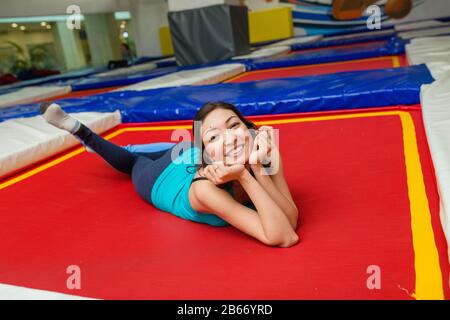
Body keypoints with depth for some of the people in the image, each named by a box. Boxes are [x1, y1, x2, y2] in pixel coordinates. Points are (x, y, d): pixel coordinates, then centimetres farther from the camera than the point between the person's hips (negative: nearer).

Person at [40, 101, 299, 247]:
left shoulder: (263, 146, -36)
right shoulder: (205, 188, -48)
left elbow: (291, 220, -39)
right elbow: (282, 237, -53)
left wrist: (258, 168, -50)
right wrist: (243, 175, -57)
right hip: (159, 179, -3)